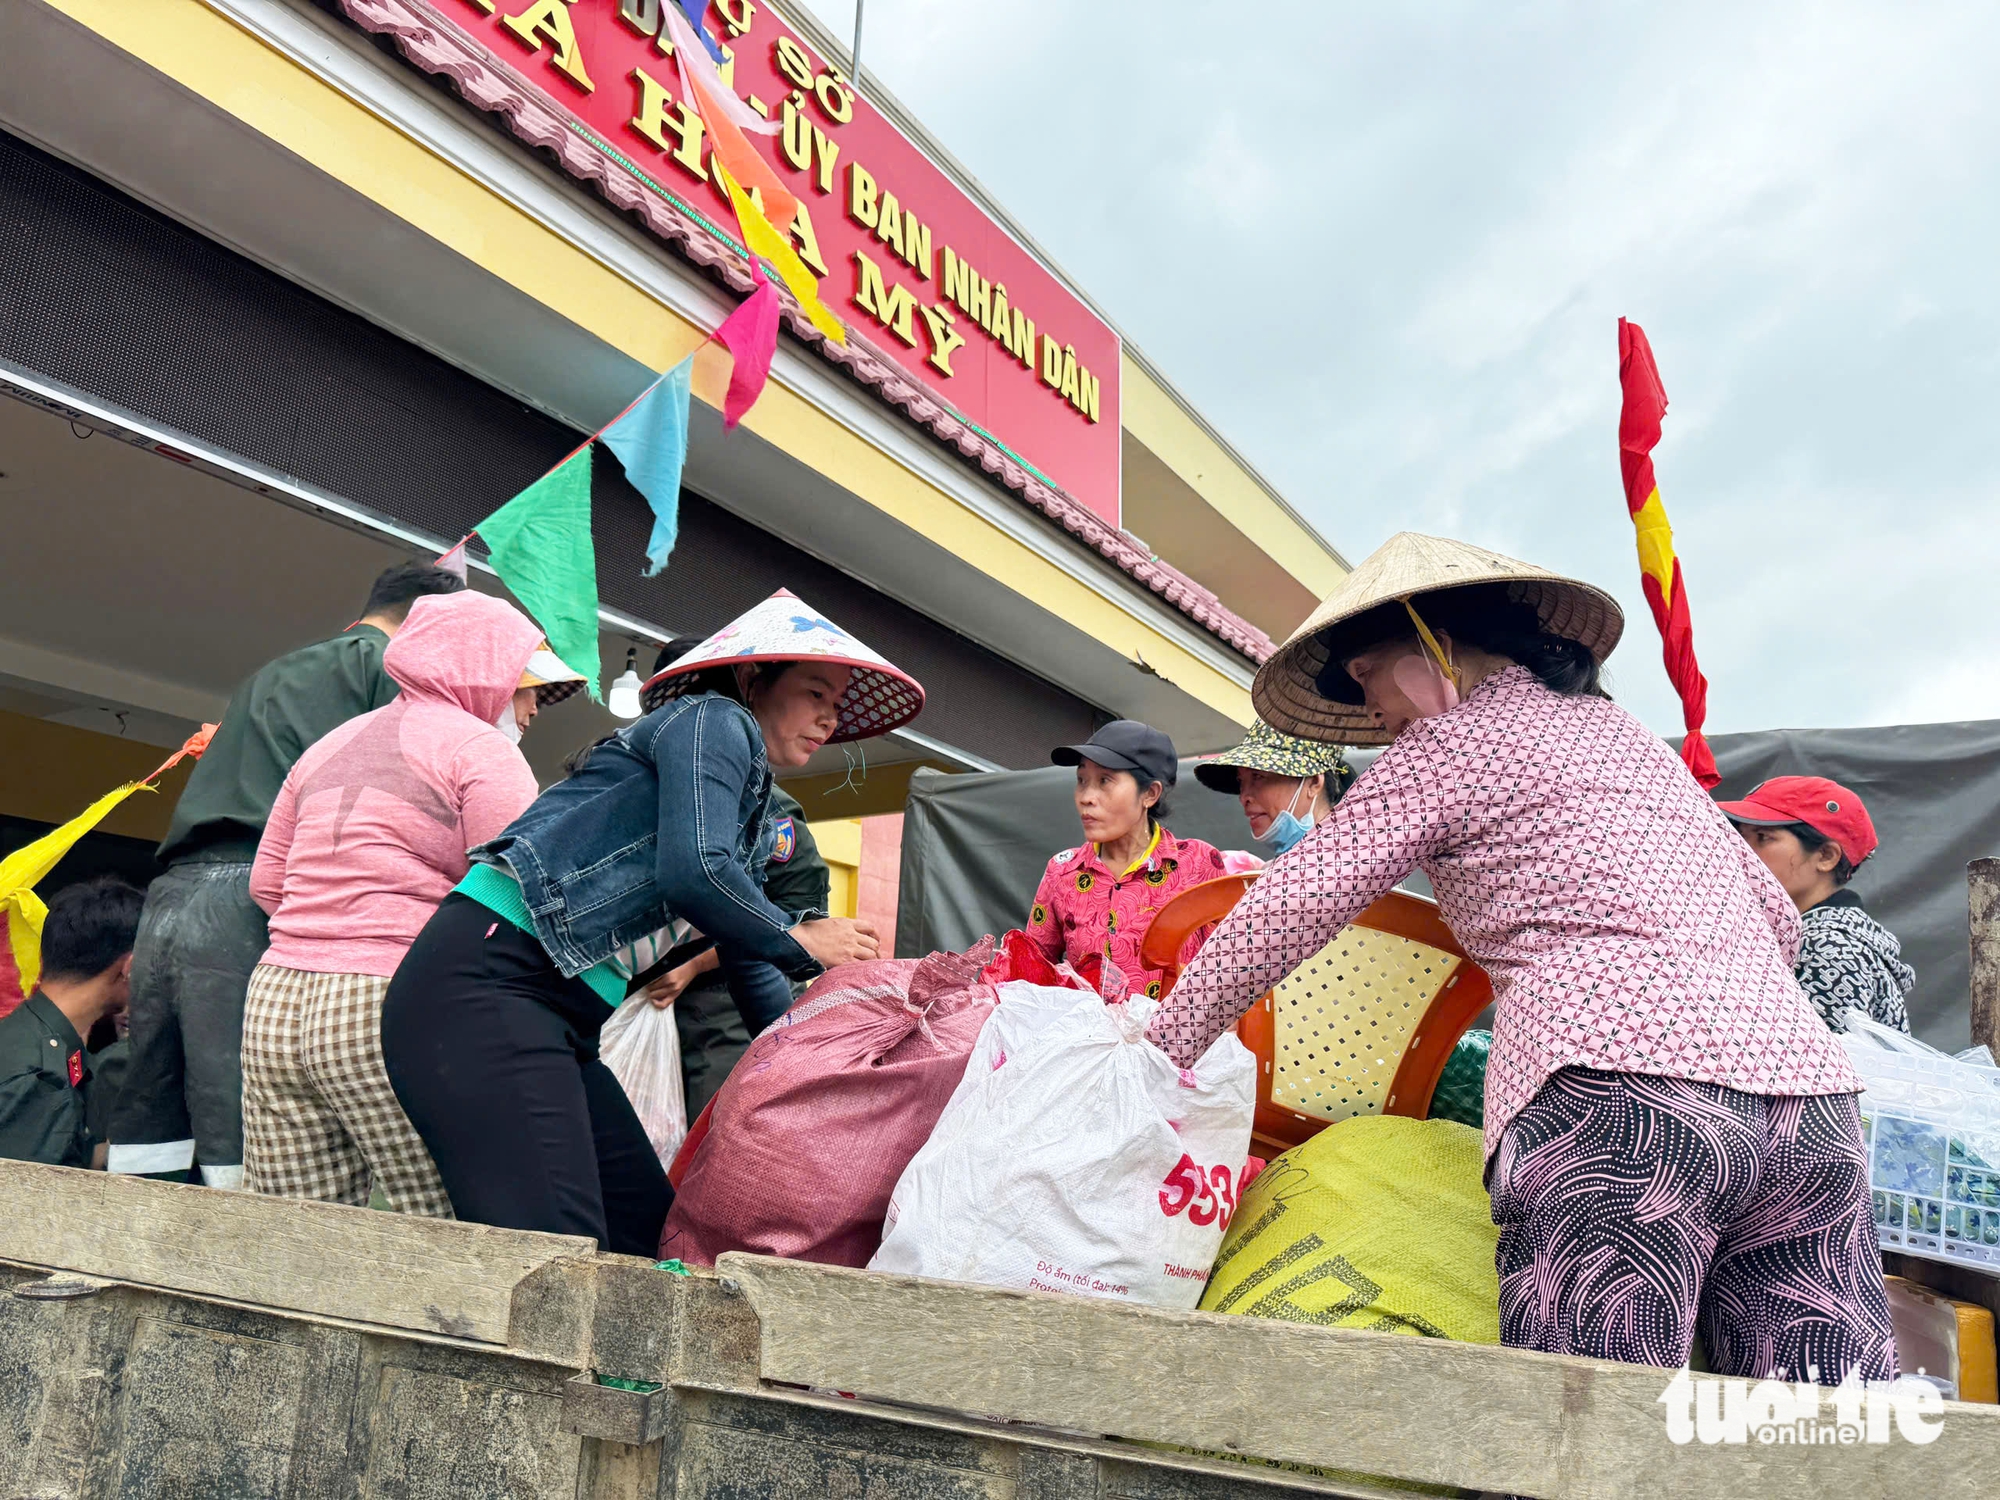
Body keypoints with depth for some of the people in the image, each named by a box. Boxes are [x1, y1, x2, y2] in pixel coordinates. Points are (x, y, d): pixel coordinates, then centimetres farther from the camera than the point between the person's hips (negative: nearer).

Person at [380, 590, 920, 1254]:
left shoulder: (762, 817, 25)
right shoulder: (712, 720, -2)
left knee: (652, 1235, 6)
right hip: (484, 985, -10)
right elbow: (692, 871, -19)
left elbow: (752, 975, 27)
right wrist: (797, 938, -3)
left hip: (560, 1024, 10)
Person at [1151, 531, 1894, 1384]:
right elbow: (1779, 917, 32)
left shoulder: (1449, 744, 7)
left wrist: (1162, 1049, 9)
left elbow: (1286, 911, 2)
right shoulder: (1630, 733, 28)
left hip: (1621, 1098, -8)